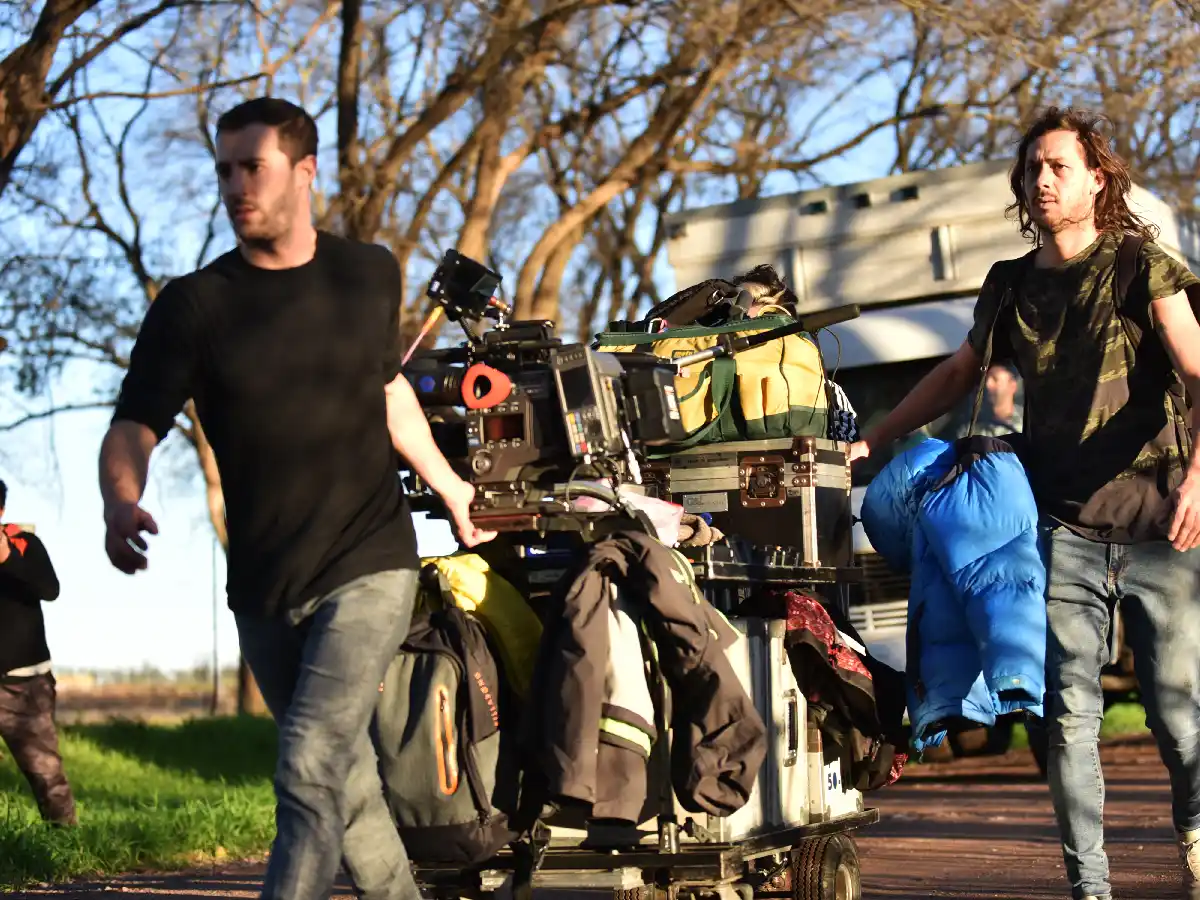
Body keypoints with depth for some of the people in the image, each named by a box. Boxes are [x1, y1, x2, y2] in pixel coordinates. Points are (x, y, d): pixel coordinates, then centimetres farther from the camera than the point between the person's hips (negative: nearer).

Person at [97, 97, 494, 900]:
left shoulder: (370, 276, 3)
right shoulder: (194, 305, -2)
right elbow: (135, 424, -10)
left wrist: (450, 487, 29)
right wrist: (121, 504, -32)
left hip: (370, 565, -2)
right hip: (264, 587, 2)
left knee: (312, 771, -18)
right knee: (347, 782, 14)